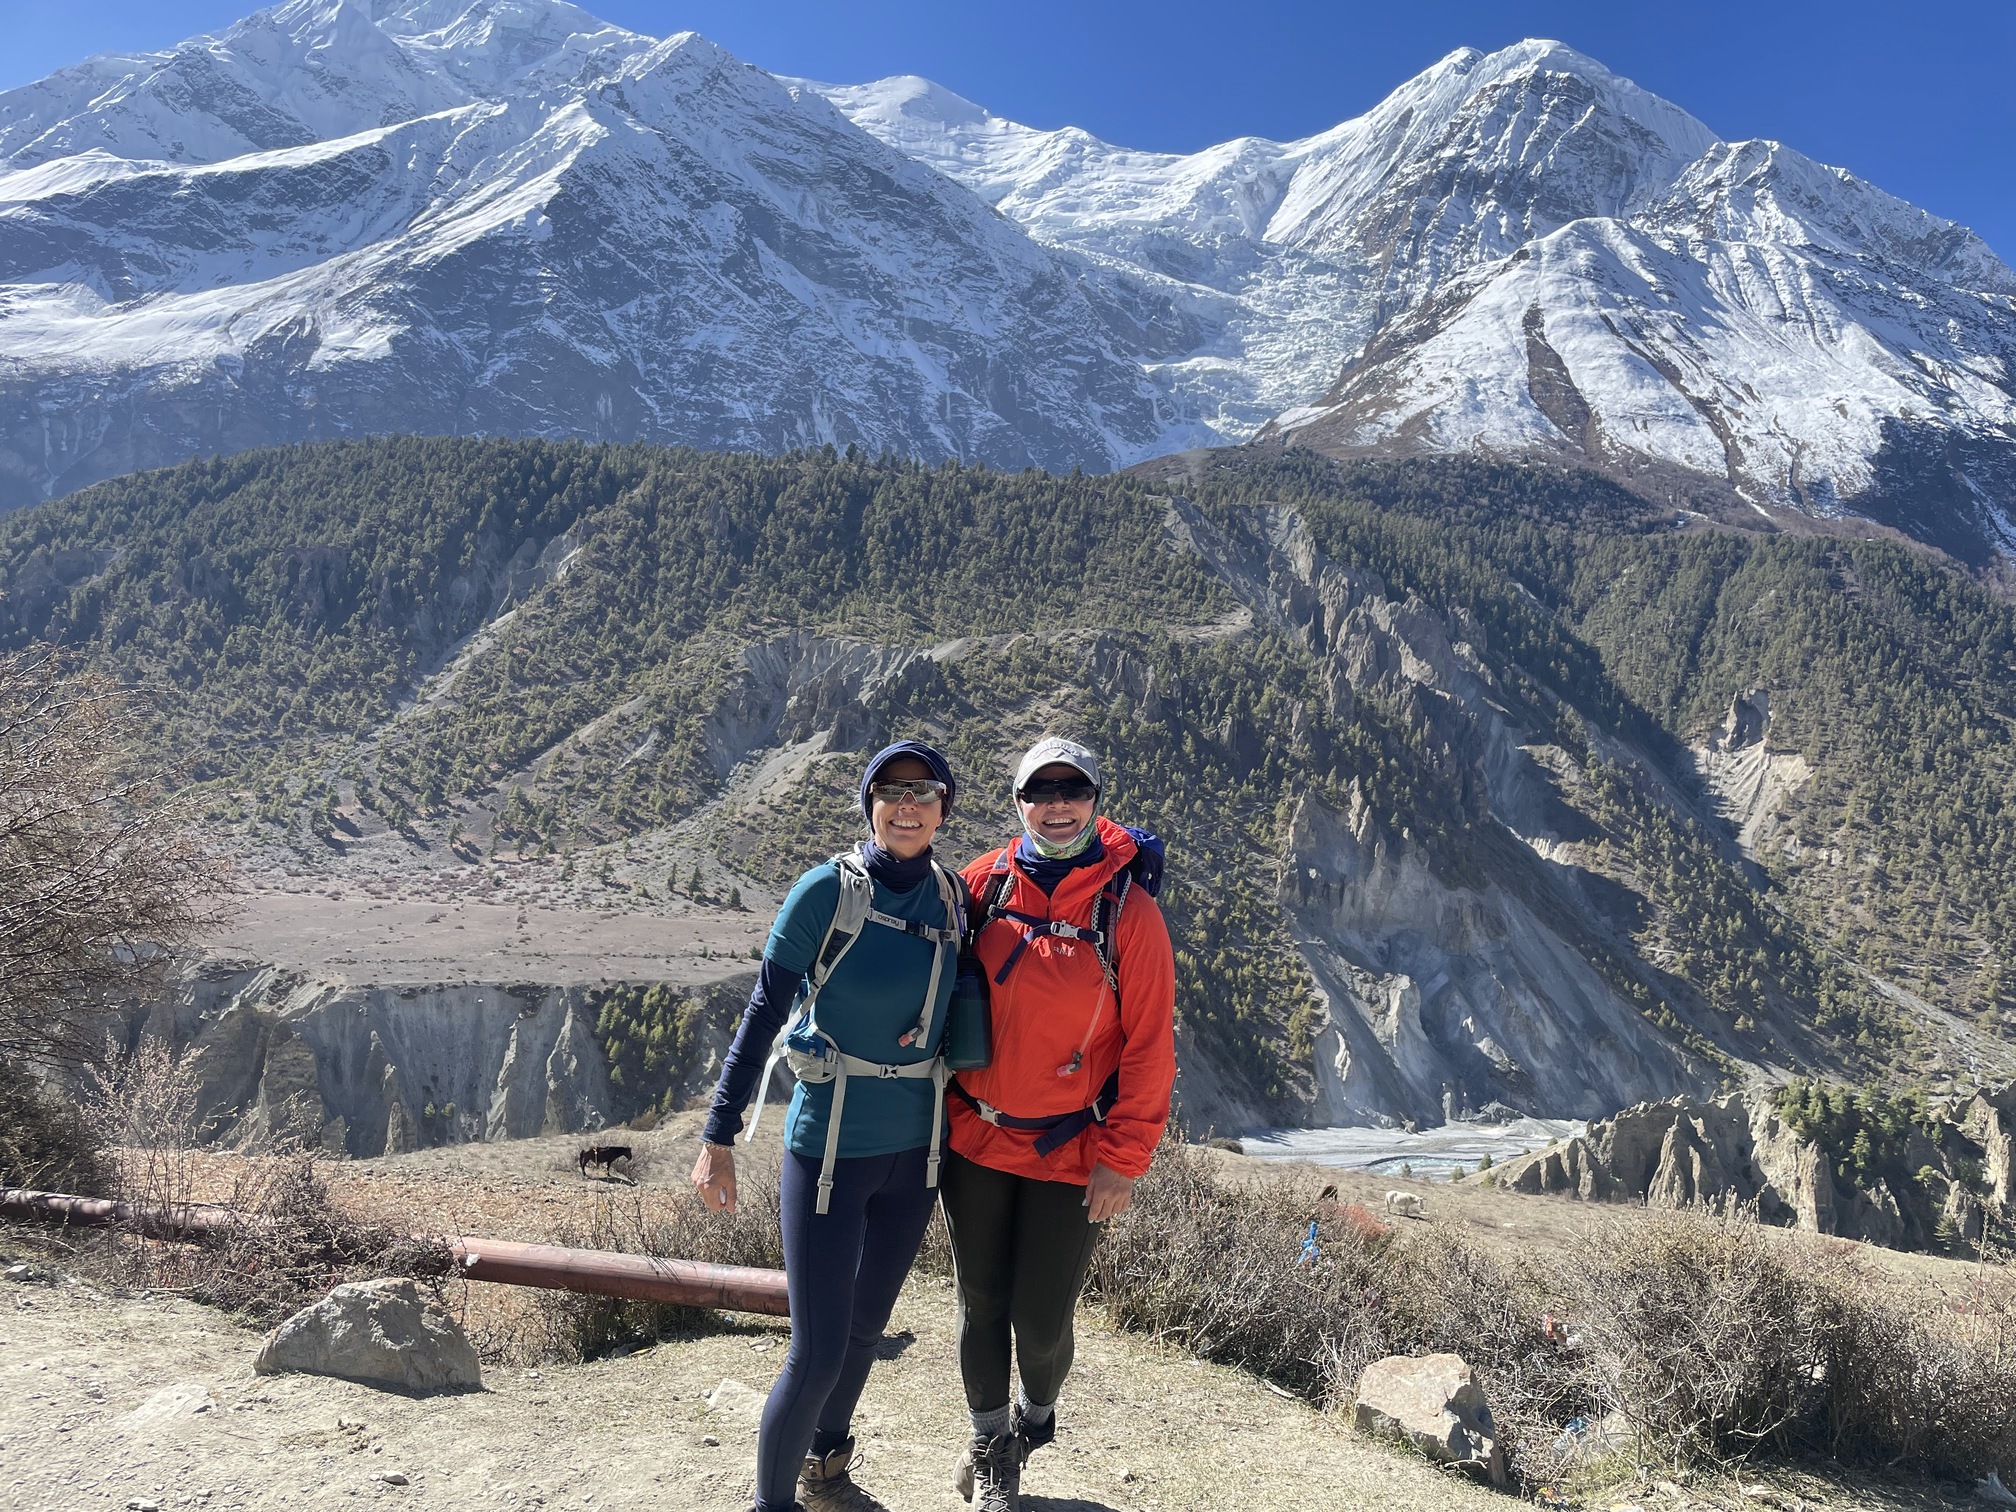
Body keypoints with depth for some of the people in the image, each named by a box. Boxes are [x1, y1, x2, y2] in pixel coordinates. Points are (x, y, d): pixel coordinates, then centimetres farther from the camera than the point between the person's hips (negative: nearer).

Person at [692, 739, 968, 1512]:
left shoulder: (954, 898, 0)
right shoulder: (827, 891, -14)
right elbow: (763, 1013, -11)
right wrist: (720, 1137, -12)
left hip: (915, 1154, 5)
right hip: (830, 1152, -5)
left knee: (865, 1327, 20)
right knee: (818, 1353, -2)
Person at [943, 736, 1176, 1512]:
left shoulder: (1128, 909, -11)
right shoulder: (984, 884, -4)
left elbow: (1149, 1045, -8)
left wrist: (1122, 1159, -9)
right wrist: (939, 1110, 4)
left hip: (1071, 1156, -2)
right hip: (974, 1141, 2)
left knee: (1041, 1321, 5)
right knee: (981, 1306, 13)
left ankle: (1038, 1414, 40)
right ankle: (989, 1446, 40)